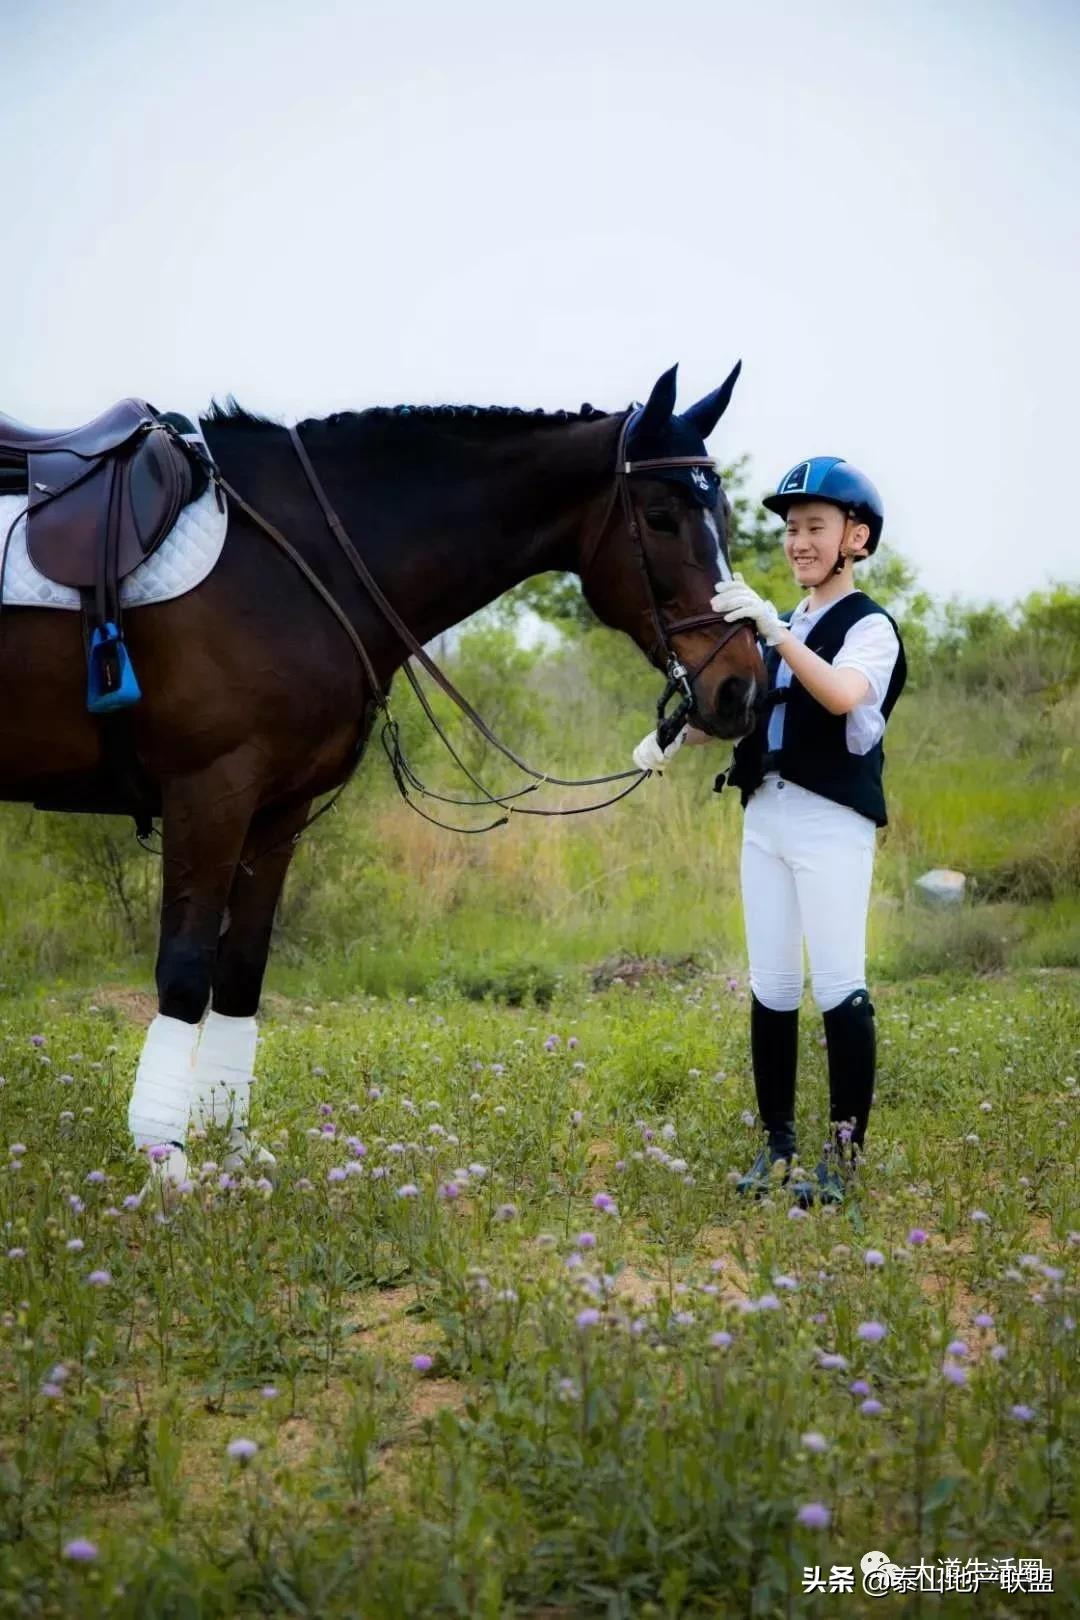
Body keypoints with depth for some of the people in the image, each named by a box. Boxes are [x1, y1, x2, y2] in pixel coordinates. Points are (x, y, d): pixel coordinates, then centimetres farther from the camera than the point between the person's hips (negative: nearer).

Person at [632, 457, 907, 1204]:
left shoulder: (871, 625, -5)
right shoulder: (781, 630, 18)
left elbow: (843, 696, -25)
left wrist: (774, 627, -34)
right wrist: (674, 736, 0)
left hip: (832, 821, -7)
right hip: (765, 817, 7)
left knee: (839, 988, -8)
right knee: (771, 988, 7)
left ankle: (844, 1154, -2)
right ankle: (778, 1145, 14)